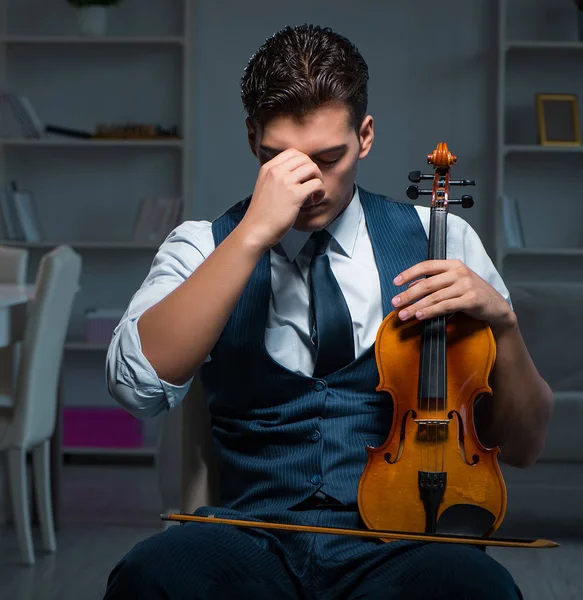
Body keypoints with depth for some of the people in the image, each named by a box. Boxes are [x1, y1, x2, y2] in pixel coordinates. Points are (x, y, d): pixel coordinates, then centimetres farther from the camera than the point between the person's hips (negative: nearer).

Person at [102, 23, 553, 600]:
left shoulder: (437, 240, 10)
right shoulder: (204, 248, 9)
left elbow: (520, 445, 11)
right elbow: (137, 382, -12)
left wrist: (500, 319, -8)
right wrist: (253, 234, -16)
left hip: (396, 545, 0)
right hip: (255, 538, 0)